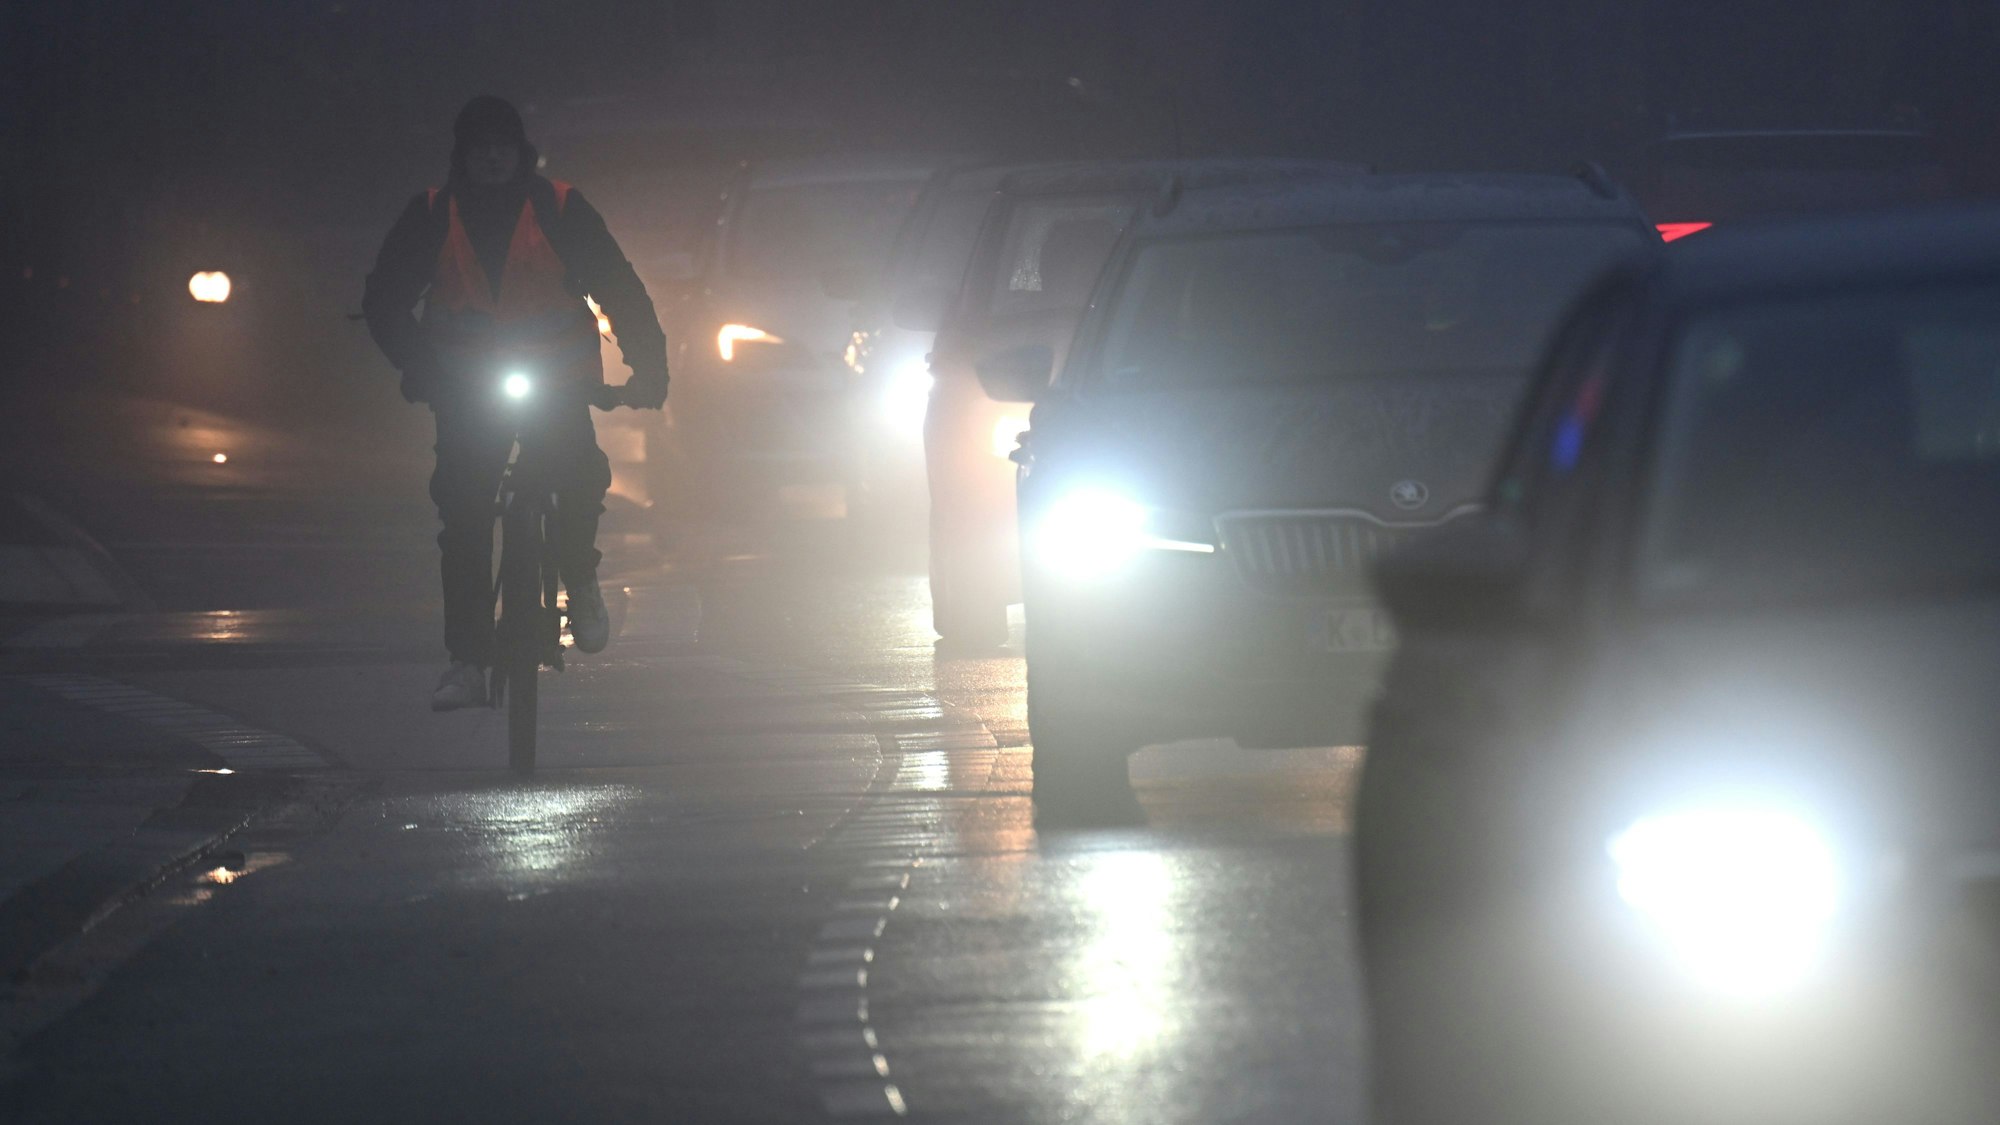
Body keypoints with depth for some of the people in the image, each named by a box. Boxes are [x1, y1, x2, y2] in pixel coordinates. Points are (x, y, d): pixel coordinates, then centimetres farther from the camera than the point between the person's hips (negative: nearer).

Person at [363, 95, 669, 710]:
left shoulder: (560, 209, -5)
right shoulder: (432, 216, -1)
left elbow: (620, 290, -5)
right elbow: (385, 302, -1)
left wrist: (648, 367, -17)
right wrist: (421, 367, -18)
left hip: (557, 380, -1)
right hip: (467, 384, 1)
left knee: (582, 474, -27)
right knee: (462, 511, -14)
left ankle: (580, 582, 3)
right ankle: (467, 663, -12)